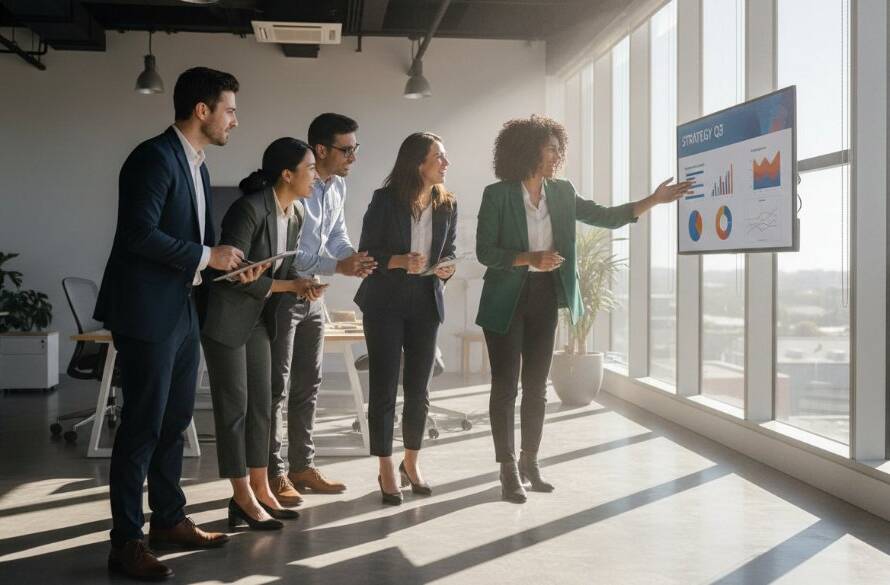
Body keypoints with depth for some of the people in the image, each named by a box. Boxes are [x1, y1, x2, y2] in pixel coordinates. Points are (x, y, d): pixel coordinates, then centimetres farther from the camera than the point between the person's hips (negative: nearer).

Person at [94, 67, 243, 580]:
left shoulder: (196, 166, 14)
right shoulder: (155, 157, -15)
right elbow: (138, 233, -23)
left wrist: (227, 265, 7)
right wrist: (208, 256, -17)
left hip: (183, 310, 9)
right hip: (148, 312, -9)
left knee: (175, 419, 15)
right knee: (143, 424, -3)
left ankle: (169, 519, 28)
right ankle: (126, 541, 8)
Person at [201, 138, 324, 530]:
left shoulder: (295, 214, 3)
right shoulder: (249, 209, -23)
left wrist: (303, 285, -11)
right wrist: (290, 286, -19)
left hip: (259, 318, 8)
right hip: (226, 317, -8)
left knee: (261, 406, 11)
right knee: (234, 407, -1)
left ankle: (260, 490, 21)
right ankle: (243, 498, 8)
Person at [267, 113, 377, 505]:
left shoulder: (338, 186, 4)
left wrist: (354, 257, -9)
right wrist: (337, 266, -29)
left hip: (312, 296, 8)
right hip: (281, 295, -8)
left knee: (308, 385, 13)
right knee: (277, 387, -1)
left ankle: (303, 466, 23)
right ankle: (275, 474, 7)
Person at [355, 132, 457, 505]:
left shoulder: (447, 205, 4)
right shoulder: (386, 200, -7)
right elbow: (367, 252, -6)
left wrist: (446, 270, -9)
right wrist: (400, 261, -23)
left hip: (426, 303, 4)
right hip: (385, 303, -4)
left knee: (419, 389, 10)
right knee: (383, 387, 0)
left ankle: (411, 464, 26)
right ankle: (387, 470, 11)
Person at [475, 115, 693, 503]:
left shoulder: (562, 193, 5)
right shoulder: (498, 195, -10)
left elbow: (606, 217, 8)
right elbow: (484, 252, -12)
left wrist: (653, 200, -2)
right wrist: (531, 259, -24)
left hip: (545, 298, 5)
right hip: (507, 301, -5)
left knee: (537, 385, 11)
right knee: (506, 385, 1)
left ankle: (530, 463, 22)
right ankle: (508, 470, 8)